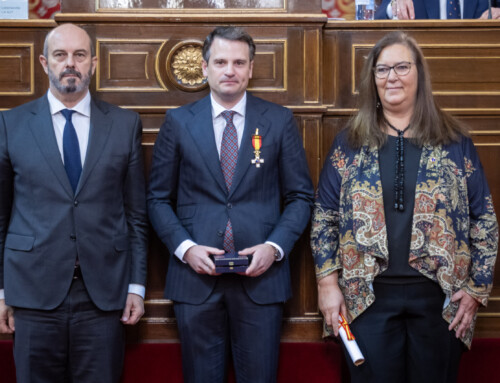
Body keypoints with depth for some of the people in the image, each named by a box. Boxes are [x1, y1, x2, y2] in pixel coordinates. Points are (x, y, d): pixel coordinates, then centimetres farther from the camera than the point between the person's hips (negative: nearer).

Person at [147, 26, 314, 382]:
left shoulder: (280, 121, 4)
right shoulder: (178, 122, 4)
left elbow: (300, 196, 5)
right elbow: (158, 199, 6)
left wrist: (274, 246, -9)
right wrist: (184, 247, -9)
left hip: (261, 276, 0)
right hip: (196, 275, 0)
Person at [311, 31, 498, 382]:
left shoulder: (454, 142, 3)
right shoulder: (350, 143, 5)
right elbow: (324, 217, 6)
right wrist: (328, 283, -2)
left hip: (439, 298, 0)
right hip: (367, 297, 0)